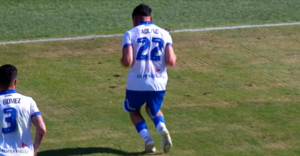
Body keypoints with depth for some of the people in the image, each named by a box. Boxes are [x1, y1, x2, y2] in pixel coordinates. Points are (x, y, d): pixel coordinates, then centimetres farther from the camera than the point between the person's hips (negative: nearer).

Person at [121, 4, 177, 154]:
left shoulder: (130, 34, -2)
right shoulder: (164, 34, 6)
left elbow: (127, 61, -15)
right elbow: (170, 61, -4)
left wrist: (123, 60, 9)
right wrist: (173, 56, 19)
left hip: (136, 84, -2)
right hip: (159, 84, 2)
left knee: (134, 111, 27)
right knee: (154, 111, 30)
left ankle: (147, 140, 3)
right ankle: (162, 129, -3)